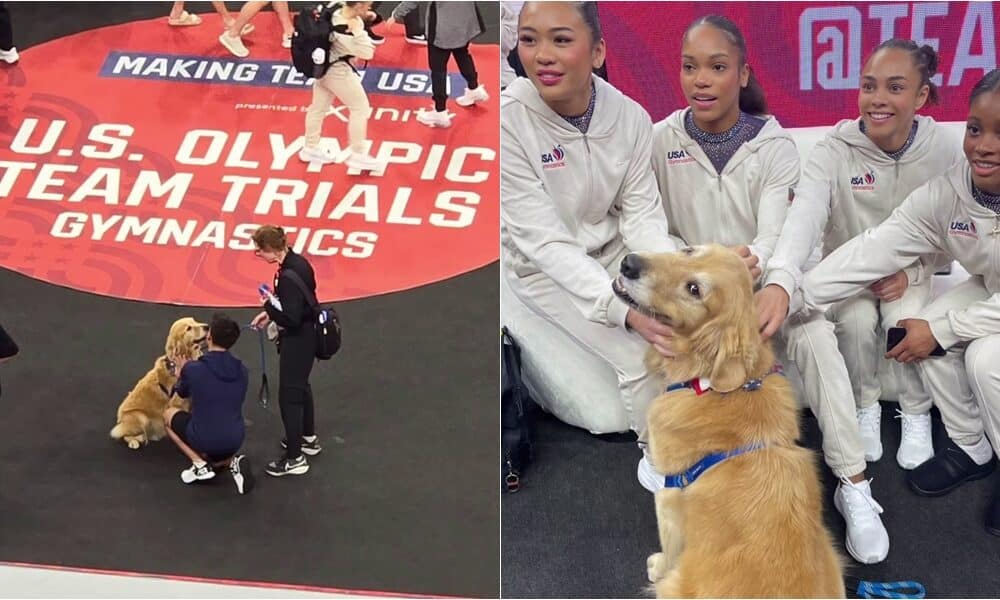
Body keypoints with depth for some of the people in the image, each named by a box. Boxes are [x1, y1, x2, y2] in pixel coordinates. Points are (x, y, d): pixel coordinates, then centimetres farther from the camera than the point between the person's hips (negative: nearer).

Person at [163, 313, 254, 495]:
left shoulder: (193, 369, -12)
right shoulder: (242, 370, 0)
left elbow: (182, 393, 10)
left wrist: (182, 373, 30)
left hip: (203, 440, -4)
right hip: (235, 440, 4)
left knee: (168, 414, 23)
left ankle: (200, 464, 8)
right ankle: (233, 461, 4)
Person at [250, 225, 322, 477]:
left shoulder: (289, 274, -29)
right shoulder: (296, 261, 1)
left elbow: (291, 318, -29)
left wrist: (268, 305, -15)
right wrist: (270, 313, 5)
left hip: (297, 340, -10)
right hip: (306, 335, 10)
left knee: (289, 394, -1)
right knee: (301, 386, 26)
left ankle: (295, 458, 6)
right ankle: (308, 439, 45)